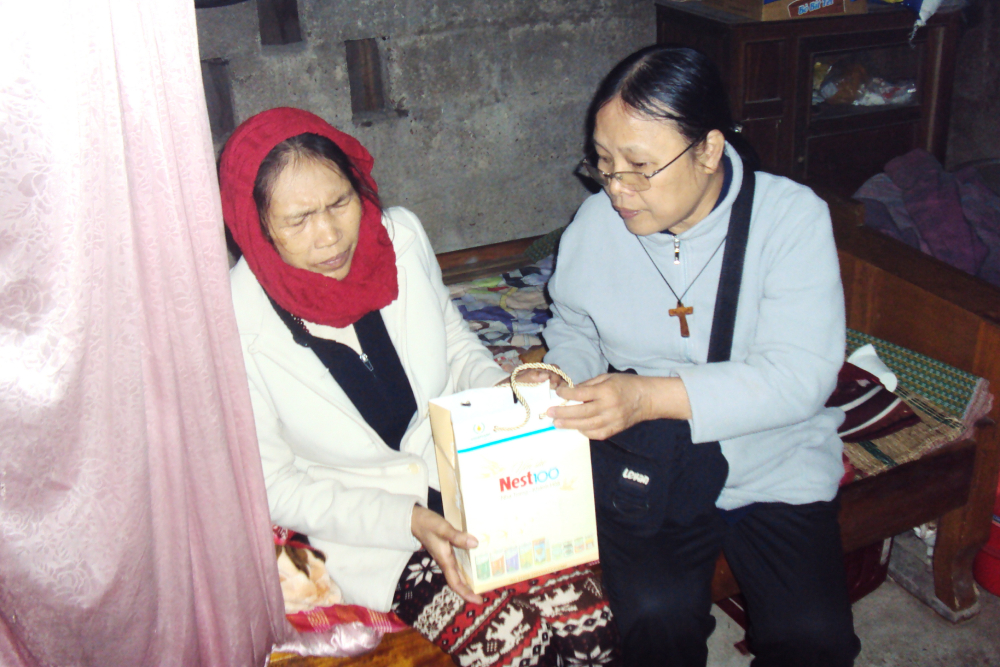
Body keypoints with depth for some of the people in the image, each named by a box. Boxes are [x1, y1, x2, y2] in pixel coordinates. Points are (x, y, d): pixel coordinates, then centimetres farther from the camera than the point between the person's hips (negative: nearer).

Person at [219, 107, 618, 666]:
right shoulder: (238, 325, -20)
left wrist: (503, 390, -12)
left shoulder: (401, 234, -9)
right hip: (361, 525, -3)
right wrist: (407, 522, -20)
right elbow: (274, 485, -10)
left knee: (587, 614, -18)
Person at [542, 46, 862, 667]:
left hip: (774, 465, -1)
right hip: (643, 465, 1)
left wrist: (650, 395, -30)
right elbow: (577, 330, 15)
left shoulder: (792, 216, -12)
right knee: (655, 617, -23)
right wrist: (560, 378, -10)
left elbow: (800, 376, -20)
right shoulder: (597, 222, -2)